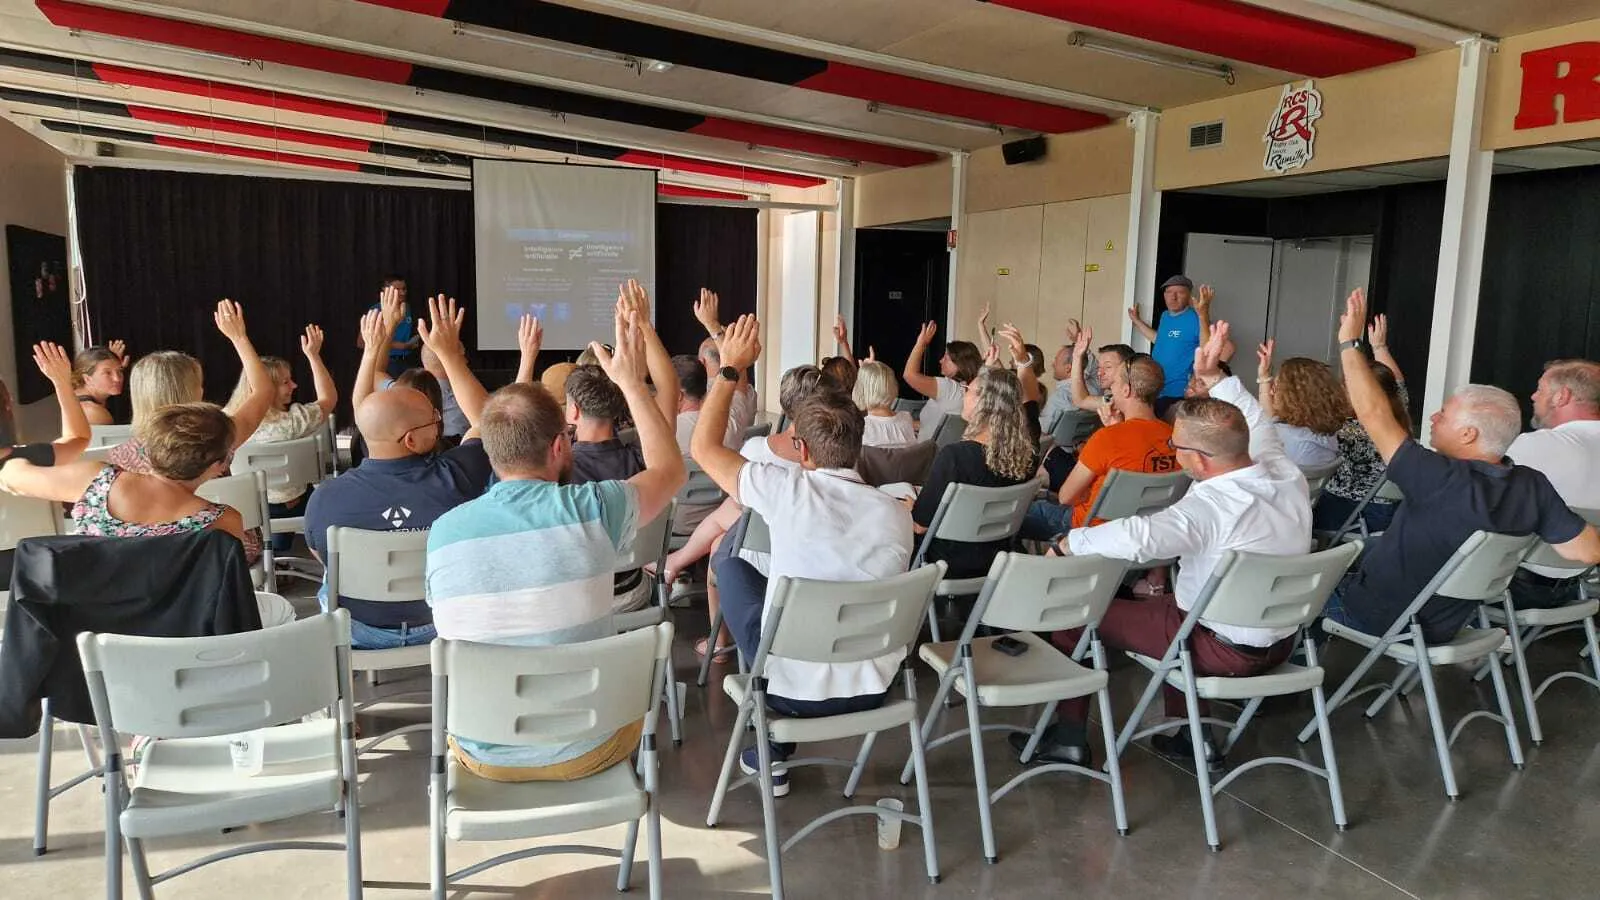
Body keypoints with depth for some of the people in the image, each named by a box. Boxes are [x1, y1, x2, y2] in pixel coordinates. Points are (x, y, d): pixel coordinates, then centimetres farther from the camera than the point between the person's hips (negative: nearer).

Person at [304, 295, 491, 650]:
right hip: (444, 626, 0)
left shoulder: (324, 498, -29)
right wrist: (450, 354, -5)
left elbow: (321, 555, -4)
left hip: (359, 634, 0)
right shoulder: (454, 479, -31)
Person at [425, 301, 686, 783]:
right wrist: (631, 382, 8)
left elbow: (455, 630, 5)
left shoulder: (442, 531, -13)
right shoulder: (591, 509, -20)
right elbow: (671, 470, 1)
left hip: (485, 754, 2)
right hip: (585, 750, -2)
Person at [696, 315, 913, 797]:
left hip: (793, 691, -4)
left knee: (730, 563, 18)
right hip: (873, 691, 4)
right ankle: (774, 753, 39)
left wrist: (730, 367, 4)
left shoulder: (789, 491, -18)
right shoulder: (897, 513, -5)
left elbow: (704, 446, -4)